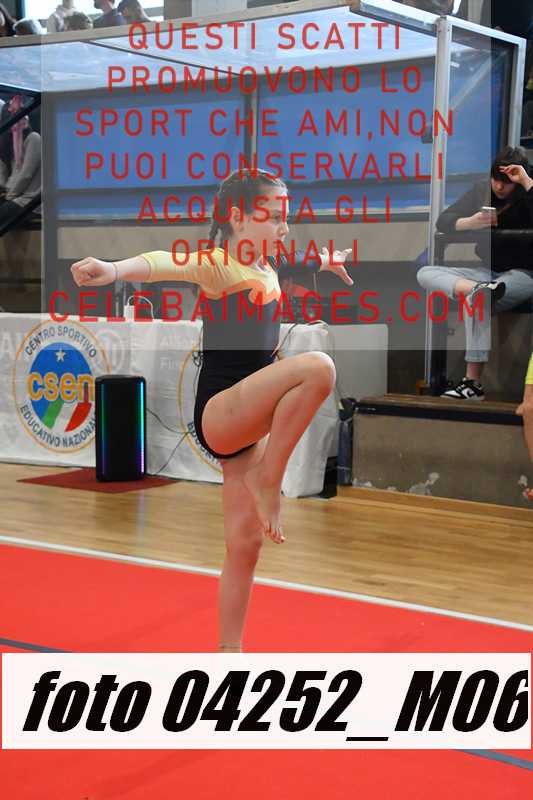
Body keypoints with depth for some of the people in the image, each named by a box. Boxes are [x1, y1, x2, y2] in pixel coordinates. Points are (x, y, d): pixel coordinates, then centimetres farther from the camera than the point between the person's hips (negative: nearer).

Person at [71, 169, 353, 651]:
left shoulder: (266, 269, 14)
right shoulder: (217, 265, -12)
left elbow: (302, 259, 39)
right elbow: (168, 264, -35)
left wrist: (328, 261, 61)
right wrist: (115, 269, -56)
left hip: (249, 420, 8)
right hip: (219, 412, -8)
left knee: (246, 542, 8)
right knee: (317, 367, -30)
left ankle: (230, 655, 19)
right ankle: (267, 482, -17)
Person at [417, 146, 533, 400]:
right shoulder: (482, 190, 7)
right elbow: (443, 221, 4)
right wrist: (469, 223, -15)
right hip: (486, 272, 6)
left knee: (477, 299, -36)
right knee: (425, 273, -12)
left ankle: (473, 382, -33)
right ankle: (478, 289, -40)